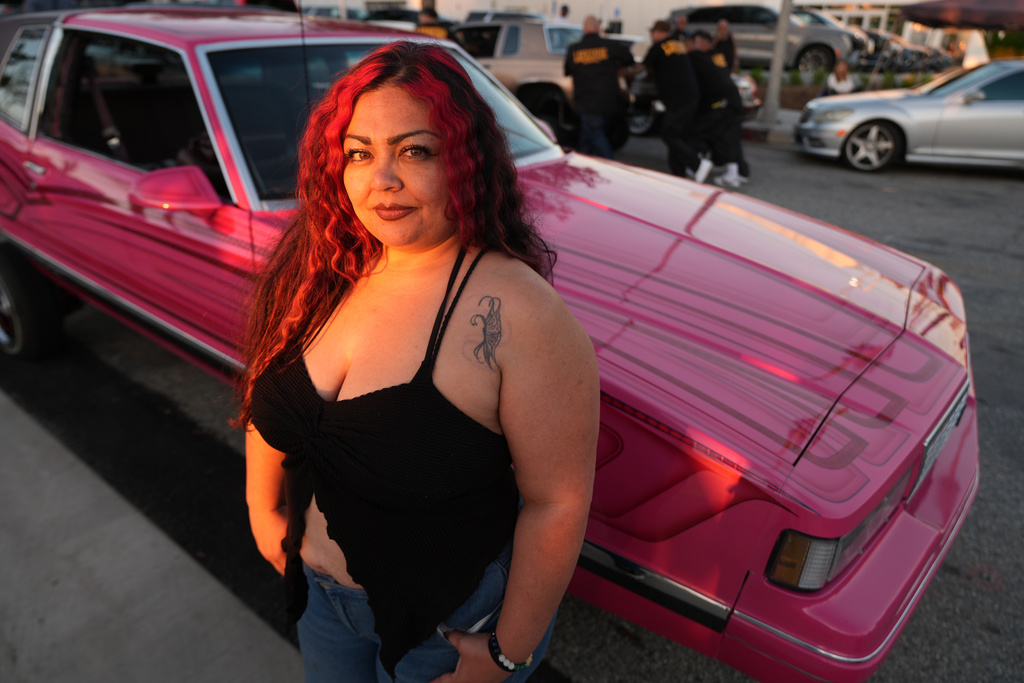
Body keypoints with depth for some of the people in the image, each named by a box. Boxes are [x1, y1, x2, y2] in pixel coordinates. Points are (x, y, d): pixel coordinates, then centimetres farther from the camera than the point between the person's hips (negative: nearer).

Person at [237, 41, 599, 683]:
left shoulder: (521, 313, -30)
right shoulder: (323, 270, -10)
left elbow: (558, 502, -24)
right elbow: (270, 399, 4)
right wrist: (265, 509, 5)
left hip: (449, 623, -5)